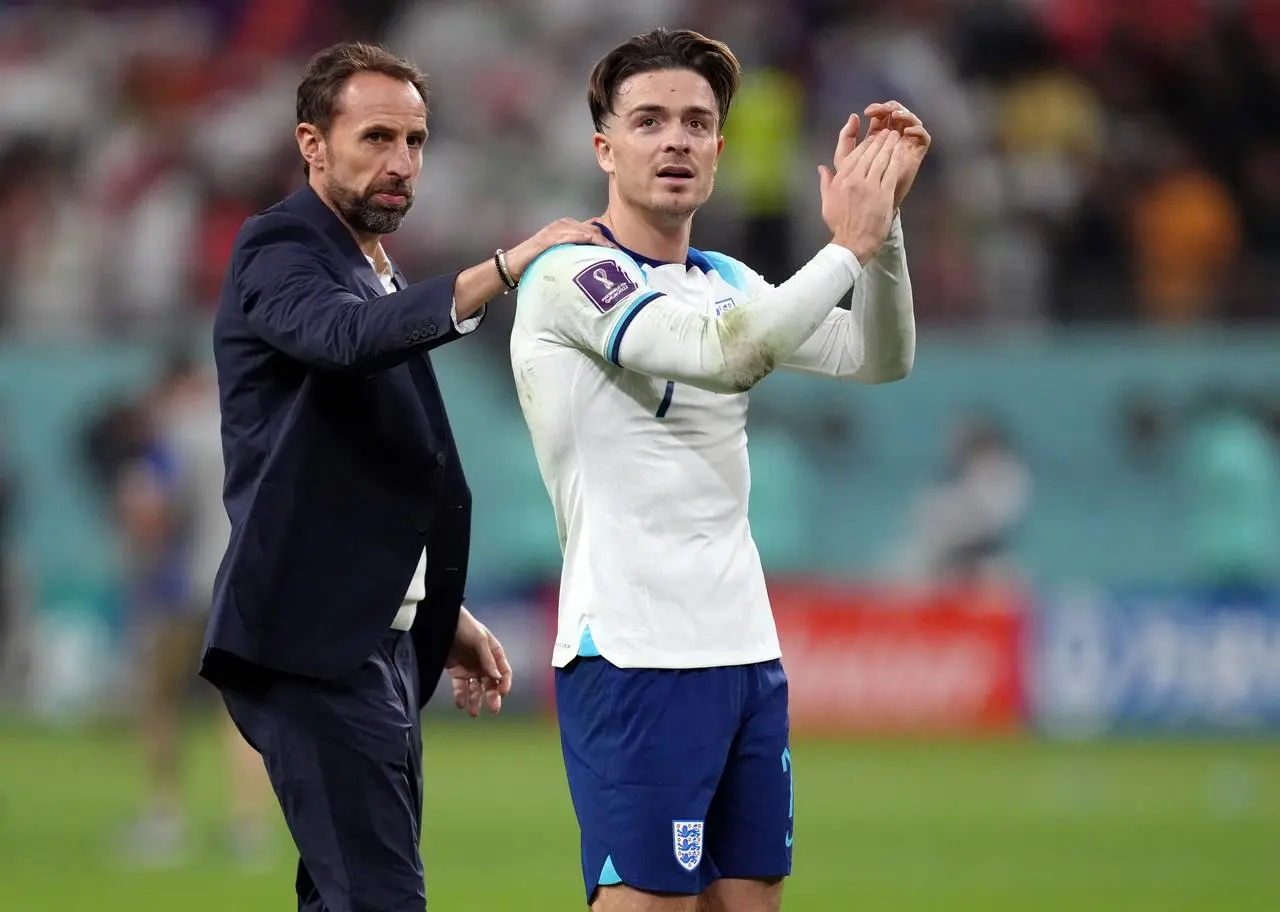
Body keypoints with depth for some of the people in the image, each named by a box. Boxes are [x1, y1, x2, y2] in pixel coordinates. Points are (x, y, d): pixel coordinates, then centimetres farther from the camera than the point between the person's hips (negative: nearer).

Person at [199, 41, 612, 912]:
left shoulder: (380, 278, 20)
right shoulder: (279, 251, -8)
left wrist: (442, 619, 22)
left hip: (377, 642, 9)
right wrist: (505, 268, -41)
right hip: (312, 643, -9)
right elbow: (346, 335, -32)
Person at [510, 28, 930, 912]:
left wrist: (883, 216, -4)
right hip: (634, 661, -8)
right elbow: (722, 352, -24)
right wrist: (848, 245, -16)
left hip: (746, 655, 8)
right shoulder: (569, 276, -10)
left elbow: (880, 358, 9)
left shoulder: (724, 281, 15)